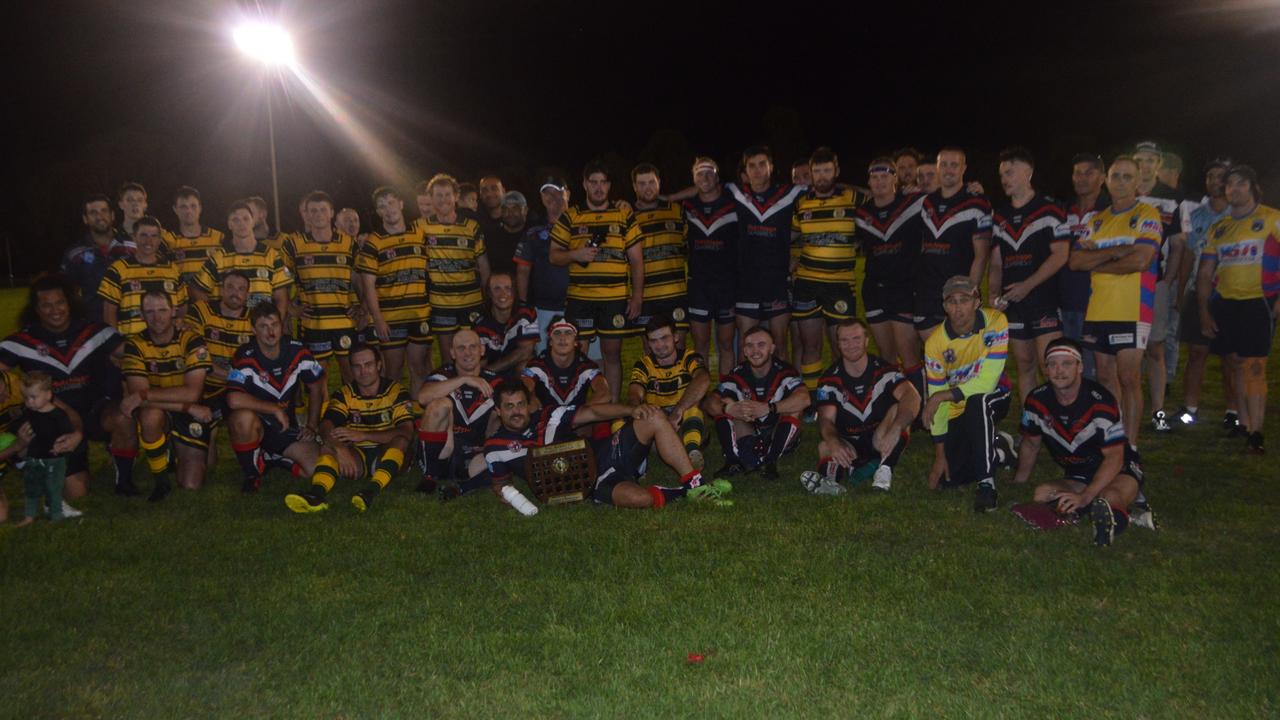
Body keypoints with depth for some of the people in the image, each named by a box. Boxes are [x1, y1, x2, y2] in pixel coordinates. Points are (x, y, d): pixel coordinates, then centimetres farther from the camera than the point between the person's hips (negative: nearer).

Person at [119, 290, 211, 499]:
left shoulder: (192, 341, -13)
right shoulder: (134, 345, -9)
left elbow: (192, 392, -23)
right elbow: (136, 394, -21)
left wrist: (143, 395, -30)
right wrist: (188, 407, -28)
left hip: (190, 417, -1)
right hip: (159, 415, 1)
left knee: (191, 485, -12)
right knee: (150, 415, -37)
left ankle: (179, 455, 26)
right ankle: (160, 481, -13)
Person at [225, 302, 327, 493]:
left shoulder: (297, 351, -5)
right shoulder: (246, 357, -19)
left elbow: (316, 387, 8)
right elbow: (234, 400, -33)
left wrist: (312, 426, 4)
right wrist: (275, 409, -23)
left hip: (287, 426, 3)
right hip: (256, 425, -3)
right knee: (244, 418, -40)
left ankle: (274, 458, 17)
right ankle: (252, 475, -12)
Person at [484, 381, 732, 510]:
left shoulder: (549, 416, 9)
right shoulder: (496, 448, 2)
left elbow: (593, 412, 9)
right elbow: (500, 485, 15)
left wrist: (631, 410, -7)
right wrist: (510, 497, -9)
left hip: (604, 456, 6)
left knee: (654, 418, -11)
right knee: (639, 498, -38)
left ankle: (695, 485, -11)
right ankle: (682, 493, -8)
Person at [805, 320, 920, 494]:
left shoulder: (884, 371, -9)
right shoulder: (829, 380, -4)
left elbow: (912, 396, -27)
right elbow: (826, 419, -15)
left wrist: (895, 429, -47)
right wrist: (833, 442, -40)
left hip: (880, 442, -1)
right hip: (849, 446, 1)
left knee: (898, 409, -28)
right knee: (825, 447, -28)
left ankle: (884, 470, -34)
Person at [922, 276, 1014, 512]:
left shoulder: (995, 322, -22)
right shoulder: (936, 342, -16)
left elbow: (987, 382, -27)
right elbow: (935, 399, -12)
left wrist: (942, 396, -31)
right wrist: (939, 454, -13)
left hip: (993, 398, -3)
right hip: (957, 411, 3)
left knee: (976, 402, -39)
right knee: (948, 479, -9)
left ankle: (986, 483, -28)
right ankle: (999, 449, 20)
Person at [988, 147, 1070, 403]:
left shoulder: (1049, 210, -4)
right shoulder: (999, 215, 14)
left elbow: (1060, 255, -11)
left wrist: (1027, 285, -16)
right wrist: (993, 294, 0)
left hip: (1045, 301, -6)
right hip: (1013, 304, 6)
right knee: (1025, 366, 11)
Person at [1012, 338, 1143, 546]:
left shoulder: (1101, 402, -22)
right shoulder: (1036, 401, -7)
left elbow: (1115, 457, -23)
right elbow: (1030, 444, 11)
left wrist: (1085, 496, -34)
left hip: (1119, 471, -6)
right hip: (1077, 477, 6)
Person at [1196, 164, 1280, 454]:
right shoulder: (1218, 228, 14)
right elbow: (1205, 274, 14)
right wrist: (1204, 311, 6)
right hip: (1223, 304, 5)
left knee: (1254, 367, -10)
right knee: (1235, 366, 9)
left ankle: (1255, 433, -8)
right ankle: (1244, 424, 18)